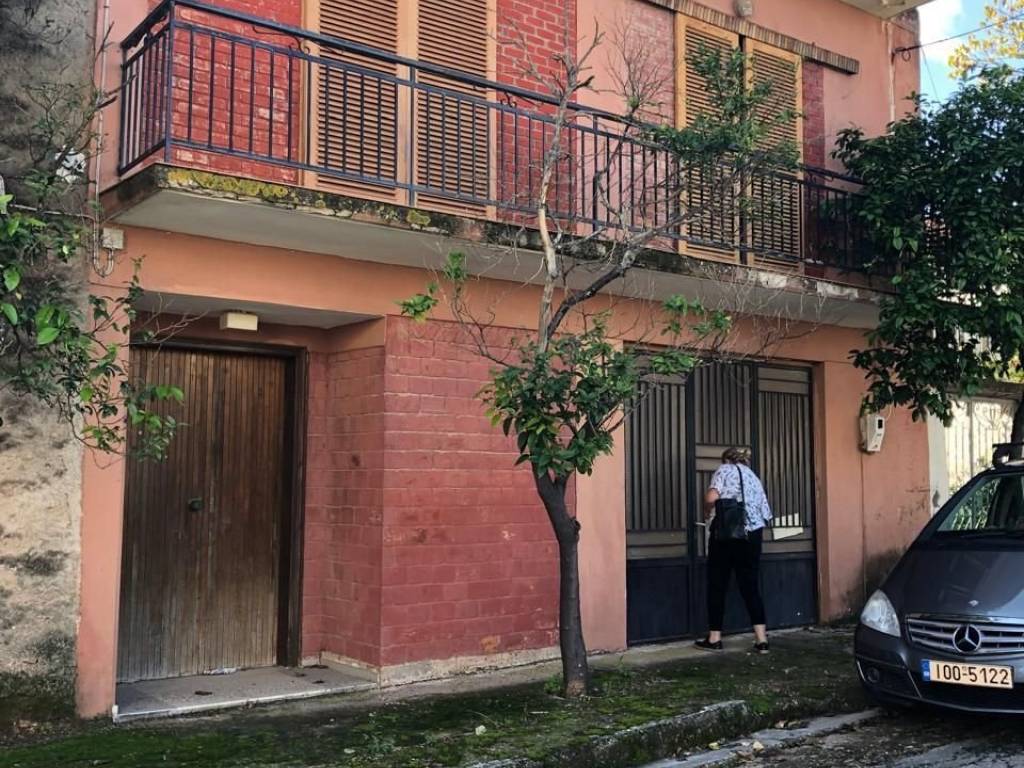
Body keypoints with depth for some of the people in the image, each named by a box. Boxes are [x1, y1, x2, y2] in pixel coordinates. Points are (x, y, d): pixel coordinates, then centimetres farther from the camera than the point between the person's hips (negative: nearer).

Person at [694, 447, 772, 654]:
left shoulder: (724, 470, 5)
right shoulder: (754, 477, 22)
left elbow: (711, 498, -13)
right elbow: (765, 514, 16)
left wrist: (707, 514, 5)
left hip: (725, 532, -5)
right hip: (753, 534, 5)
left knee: (718, 585, 5)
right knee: (751, 586, 8)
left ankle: (714, 638, 9)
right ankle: (761, 639, 2)